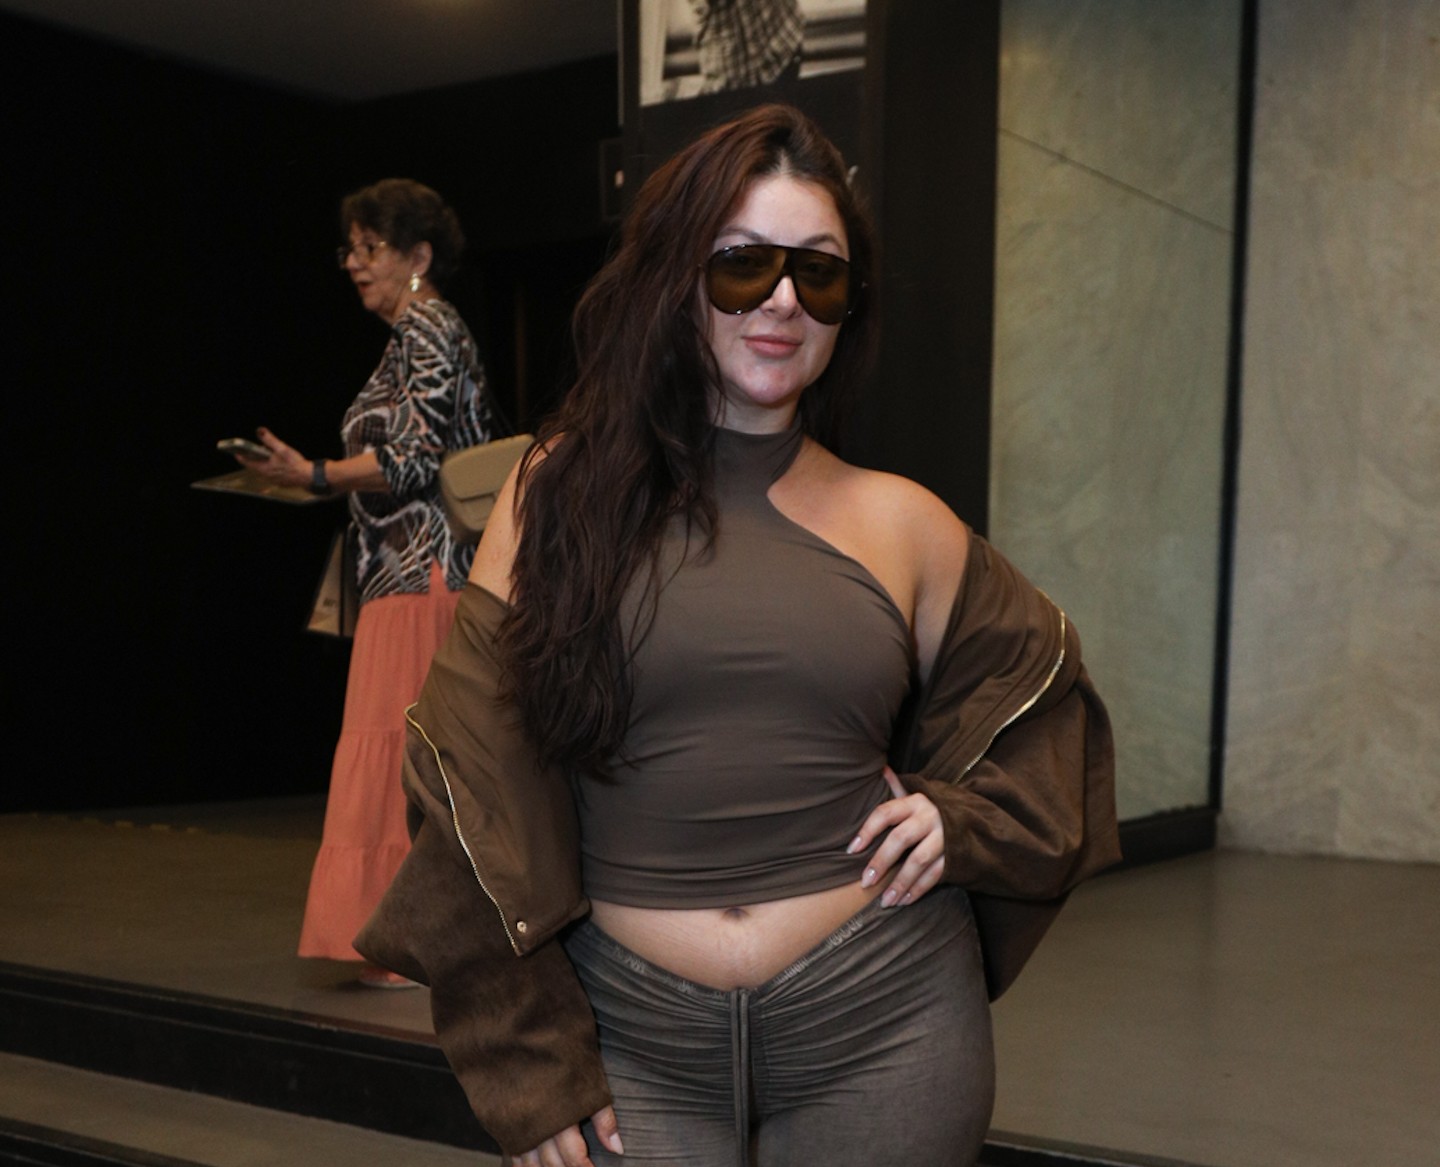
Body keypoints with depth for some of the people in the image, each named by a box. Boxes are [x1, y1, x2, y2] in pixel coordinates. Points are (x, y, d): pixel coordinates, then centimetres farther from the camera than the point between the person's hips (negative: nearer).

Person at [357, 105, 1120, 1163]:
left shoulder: (902, 525, 2)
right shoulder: (566, 493, -2)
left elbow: (1039, 689, 19)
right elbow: (481, 787, -3)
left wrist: (962, 814, 0)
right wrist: (528, 1068, -3)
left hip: (881, 1033, 2)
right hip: (632, 1042, -1)